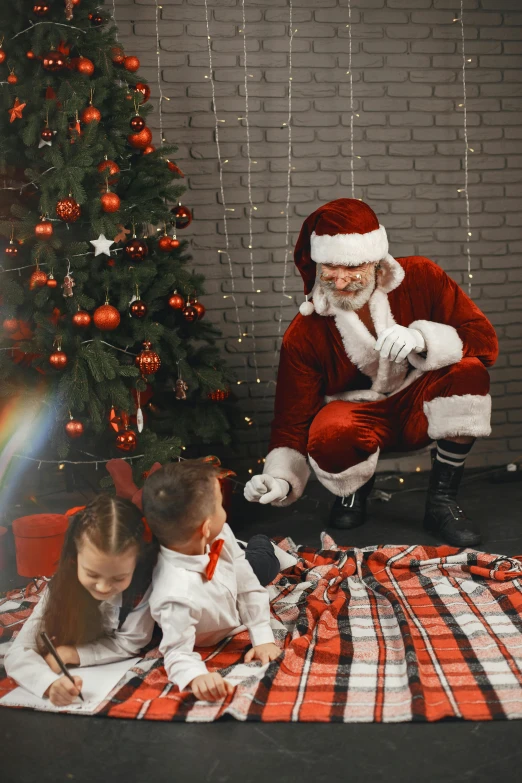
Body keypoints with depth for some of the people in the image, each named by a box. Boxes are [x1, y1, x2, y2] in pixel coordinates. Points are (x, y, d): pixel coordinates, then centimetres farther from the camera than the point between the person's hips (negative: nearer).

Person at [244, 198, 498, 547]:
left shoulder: (420, 278, -13)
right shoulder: (304, 334, -13)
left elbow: (485, 340, -16)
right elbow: (293, 419, -11)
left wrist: (422, 338, -35)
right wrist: (281, 478, -29)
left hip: (419, 408, 2)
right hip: (357, 414, -1)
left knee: (468, 372, -30)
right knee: (329, 438, -37)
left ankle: (443, 501, -14)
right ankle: (354, 491, 3)